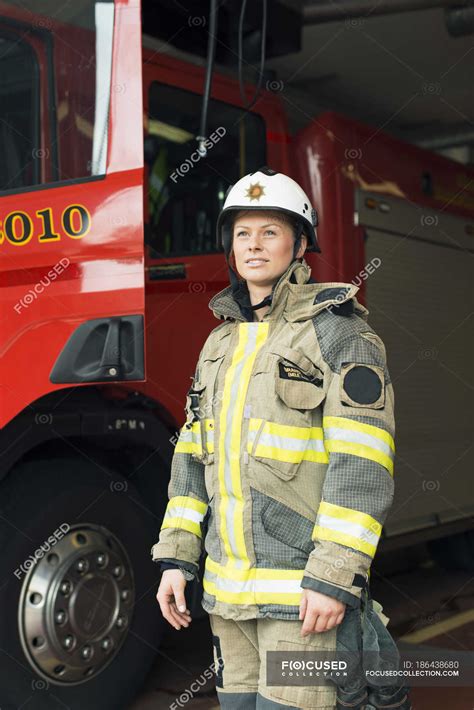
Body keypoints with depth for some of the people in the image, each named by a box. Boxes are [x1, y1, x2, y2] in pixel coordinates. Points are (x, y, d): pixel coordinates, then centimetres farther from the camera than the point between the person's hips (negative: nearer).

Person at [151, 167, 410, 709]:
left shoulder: (339, 333, -8)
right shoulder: (221, 344, 13)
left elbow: (362, 465, -15)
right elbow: (193, 456, 14)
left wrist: (334, 577, -20)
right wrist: (176, 557, 8)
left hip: (303, 590, -6)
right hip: (227, 590, 7)